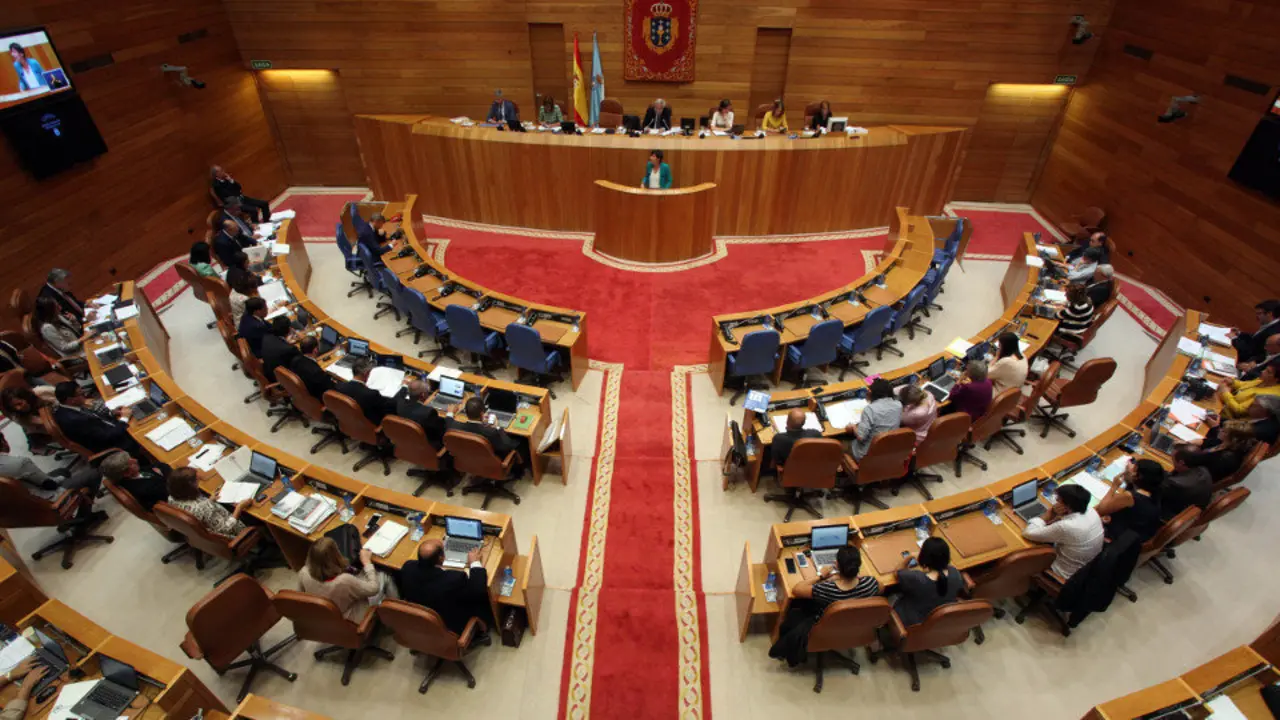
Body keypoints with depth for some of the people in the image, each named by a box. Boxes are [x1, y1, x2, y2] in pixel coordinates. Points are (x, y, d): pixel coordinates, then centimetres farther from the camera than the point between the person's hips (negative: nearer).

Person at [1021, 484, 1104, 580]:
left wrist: (1049, 513, -22)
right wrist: (1055, 512, -17)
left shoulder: (1066, 527, -39)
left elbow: (1028, 533, -30)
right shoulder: (1090, 510, -15)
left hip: (1070, 574, -7)